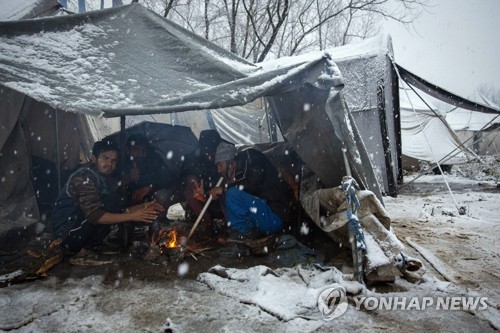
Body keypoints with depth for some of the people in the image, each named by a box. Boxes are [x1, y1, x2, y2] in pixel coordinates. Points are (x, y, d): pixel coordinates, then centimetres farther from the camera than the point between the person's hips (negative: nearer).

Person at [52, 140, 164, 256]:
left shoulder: (109, 180, 8)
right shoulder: (85, 176, -19)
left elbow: (119, 210, 7)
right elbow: (94, 215, -28)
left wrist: (143, 207, -6)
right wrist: (131, 216, -30)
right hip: (67, 233, -9)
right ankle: (84, 250, -8)